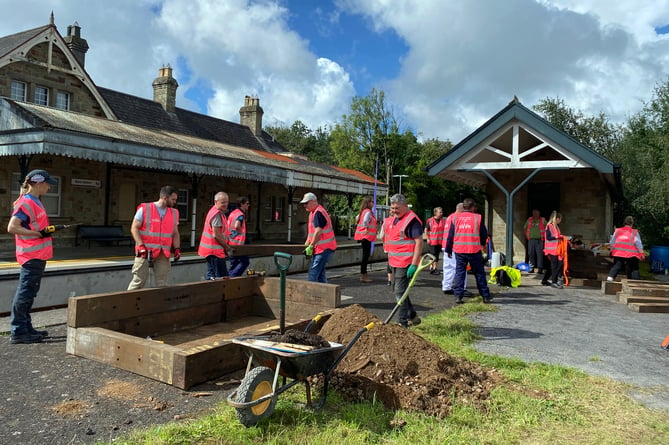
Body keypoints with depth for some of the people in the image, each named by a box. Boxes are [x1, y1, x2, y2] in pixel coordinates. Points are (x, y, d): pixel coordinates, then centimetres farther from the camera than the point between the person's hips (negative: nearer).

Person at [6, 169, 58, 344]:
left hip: (38, 256, 10)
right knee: (25, 293, -4)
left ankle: (26, 328, 23)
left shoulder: (35, 202, 14)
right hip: (32, 256, -10)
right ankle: (18, 332, 3)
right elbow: (12, 227, -22)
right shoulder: (26, 203, -14)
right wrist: (39, 234, -22)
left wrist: (47, 230, 10)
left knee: (29, 294, 14)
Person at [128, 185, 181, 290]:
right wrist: (141, 246, -14)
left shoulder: (174, 213, 11)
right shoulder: (144, 209, -3)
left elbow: (175, 233, 17)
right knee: (139, 280, -1)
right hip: (145, 251, -4)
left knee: (162, 283, 4)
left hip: (163, 254, 4)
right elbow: (134, 228, -4)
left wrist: (177, 248, 3)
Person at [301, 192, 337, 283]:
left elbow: (318, 232, -22)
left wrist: (311, 246, -17)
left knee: (313, 272, -11)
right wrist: (307, 243, 11)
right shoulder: (313, 213, 18)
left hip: (323, 248, -10)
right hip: (323, 247, 10)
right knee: (320, 272, 13)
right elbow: (311, 231, 21)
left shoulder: (318, 213, -15)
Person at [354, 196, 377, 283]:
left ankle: (363, 275, 21)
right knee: (366, 256, -5)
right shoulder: (368, 212, -15)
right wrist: (366, 229, -17)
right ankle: (363, 276, -2)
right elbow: (365, 221, -31)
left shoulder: (364, 211, 13)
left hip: (363, 236, 10)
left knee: (366, 255, 15)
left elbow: (358, 218, 27)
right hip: (366, 237, -10)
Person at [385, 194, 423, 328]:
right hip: (395, 262, 10)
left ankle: (402, 323, 5)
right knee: (397, 290, 17)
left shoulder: (412, 220, -15)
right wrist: (391, 259, 20)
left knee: (400, 292, -6)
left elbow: (419, 242, -20)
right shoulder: (396, 219, 14)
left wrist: (414, 264, -25)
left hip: (405, 263, -10)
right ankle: (412, 316, 31)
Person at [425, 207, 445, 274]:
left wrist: (444, 238, 5)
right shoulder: (430, 220, -6)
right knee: (433, 255, -3)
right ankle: (431, 268, 6)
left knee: (437, 255, 9)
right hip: (432, 241, -4)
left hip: (440, 241, 4)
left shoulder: (443, 221, 6)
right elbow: (426, 230, -2)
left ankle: (435, 268, 18)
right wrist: (428, 238, -8)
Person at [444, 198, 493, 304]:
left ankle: (458, 296, 3)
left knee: (459, 272, 8)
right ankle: (486, 296, 15)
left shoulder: (456, 218, 4)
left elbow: (450, 235, 7)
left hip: (459, 250, 2)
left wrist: (448, 249, 15)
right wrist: (481, 243, 25)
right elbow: (484, 235, 4)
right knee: (479, 273, 9)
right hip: (474, 250, -2)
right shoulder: (477, 218, -2)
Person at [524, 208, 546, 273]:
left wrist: (544, 236, -1)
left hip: (539, 240, -3)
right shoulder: (529, 220, 11)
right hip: (531, 240, 3)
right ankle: (531, 268, 11)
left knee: (539, 254, -5)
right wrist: (527, 235, 12)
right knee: (531, 254, 4)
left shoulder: (543, 220, 3)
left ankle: (540, 268, -2)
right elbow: (525, 228, 22)